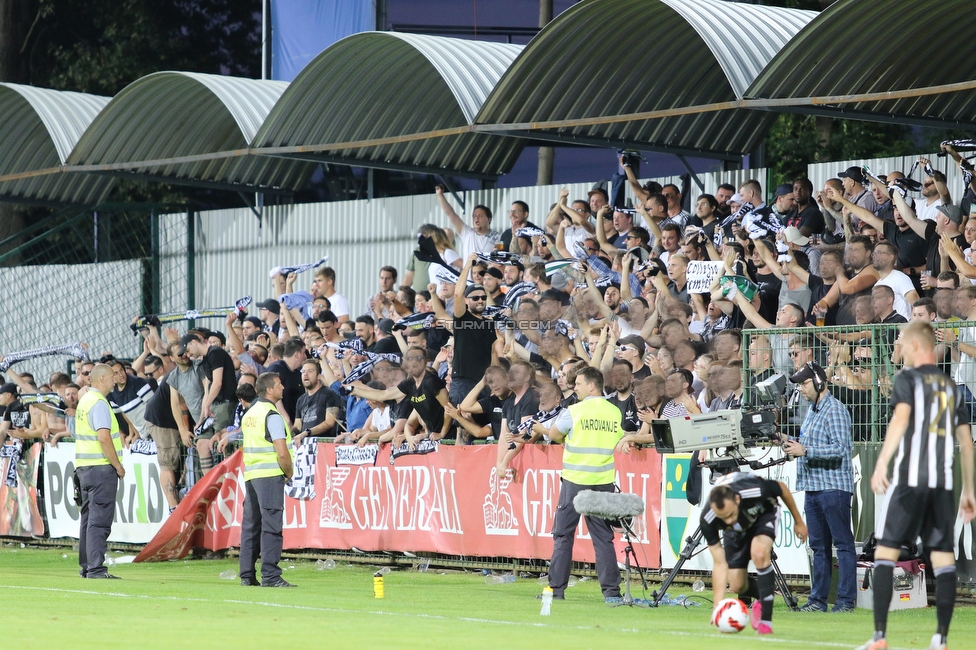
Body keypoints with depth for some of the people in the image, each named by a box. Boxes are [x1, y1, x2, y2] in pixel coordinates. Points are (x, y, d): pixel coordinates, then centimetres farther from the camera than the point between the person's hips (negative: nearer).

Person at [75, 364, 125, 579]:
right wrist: (118, 466, -15)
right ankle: (96, 568, -12)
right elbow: (104, 438, -22)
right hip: (101, 467, -10)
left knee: (89, 518, 14)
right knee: (100, 520, -9)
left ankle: (86, 566, 18)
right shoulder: (99, 402, -14)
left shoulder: (85, 400, 16)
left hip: (85, 466, 10)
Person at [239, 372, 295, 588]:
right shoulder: (272, 415, -11)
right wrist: (289, 473, -1)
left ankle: (247, 576, 11)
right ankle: (270, 576, -10)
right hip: (270, 474, -8)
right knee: (271, 527, -8)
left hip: (250, 474, 8)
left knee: (250, 525, 10)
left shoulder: (250, 414, 15)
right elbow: (282, 452, -18)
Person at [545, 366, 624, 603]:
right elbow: (618, 441, 14)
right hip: (603, 483, 4)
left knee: (563, 534, 5)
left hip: (575, 479, -4)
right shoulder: (614, 413, 4)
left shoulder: (575, 411, -8)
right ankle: (611, 590, 0)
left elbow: (554, 434, 3)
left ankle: (557, 589, 5)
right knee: (603, 537, 6)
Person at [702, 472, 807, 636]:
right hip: (738, 529, 2)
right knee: (737, 585, -5)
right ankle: (761, 598, 31)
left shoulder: (755, 491, -42)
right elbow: (720, 563, -31)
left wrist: (798, 522, -5)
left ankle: (766, 620, -23)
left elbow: (782, 488, -18)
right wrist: (718, 604, -38)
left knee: (759, 554, -32)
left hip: (764, 513, -2)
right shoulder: (707, 520, -37)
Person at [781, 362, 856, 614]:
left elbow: (839, 448, -18)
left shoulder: (835, 410, -10)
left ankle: (846, 600, -6)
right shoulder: (811, 410, 19)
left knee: (843, 543, -5)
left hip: (834, 486, -10)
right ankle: (818, 599, 14)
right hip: (813, 487, 10)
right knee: (818, 545, 11)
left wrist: (805, 450, -19)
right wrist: (794, 445, 7)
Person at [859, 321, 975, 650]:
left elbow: (901, 417, -16)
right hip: (943, 482, 5)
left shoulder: (907, 378, 1)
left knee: (885, 551, 0)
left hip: (909, 478, -5)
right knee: (943, 558, 4)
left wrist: (881, 463, -23)